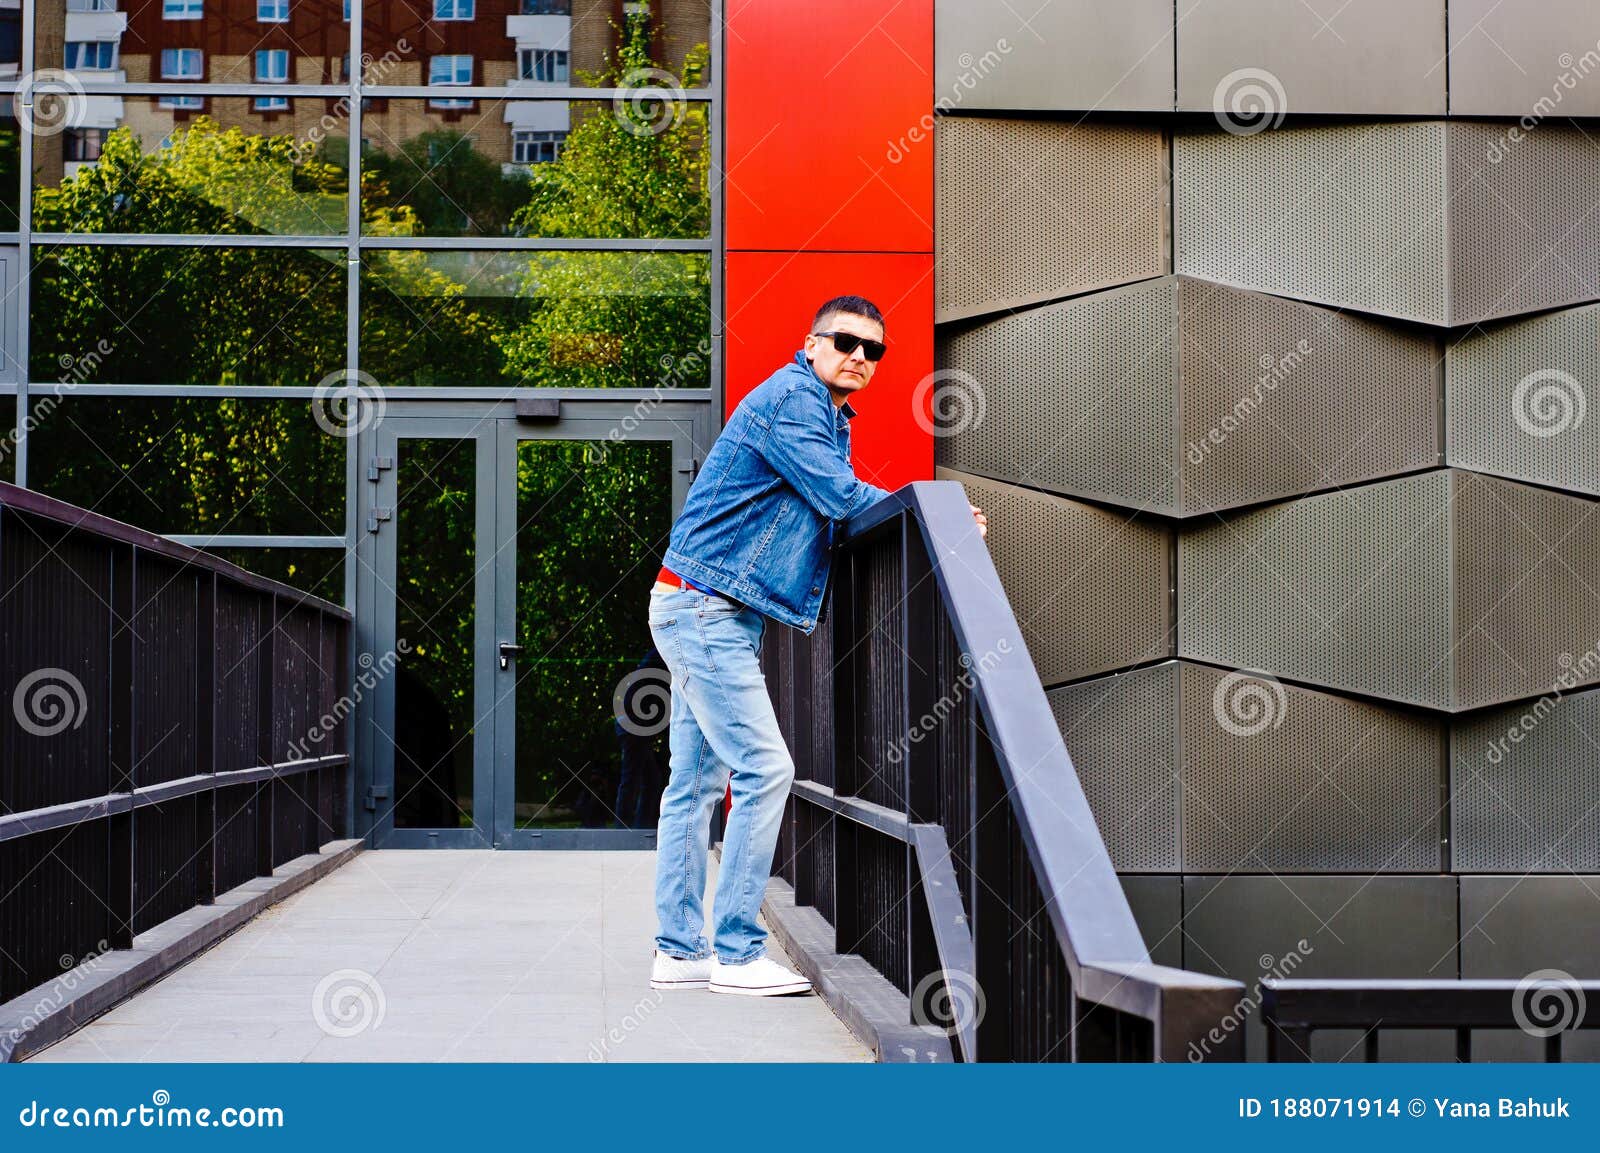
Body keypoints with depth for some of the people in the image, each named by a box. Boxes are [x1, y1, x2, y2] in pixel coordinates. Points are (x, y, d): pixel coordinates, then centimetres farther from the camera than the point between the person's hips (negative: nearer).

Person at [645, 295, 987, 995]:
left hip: (701, 614, 11)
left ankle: (680, 951, 15)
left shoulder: (824, 413, 21)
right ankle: (736, 952, -6)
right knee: (764, 769, -11)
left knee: (696, 780, 10)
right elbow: (842, 498, -19)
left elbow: (836, 508, 19)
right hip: (707, 609, -11)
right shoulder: (790, 401, -12)